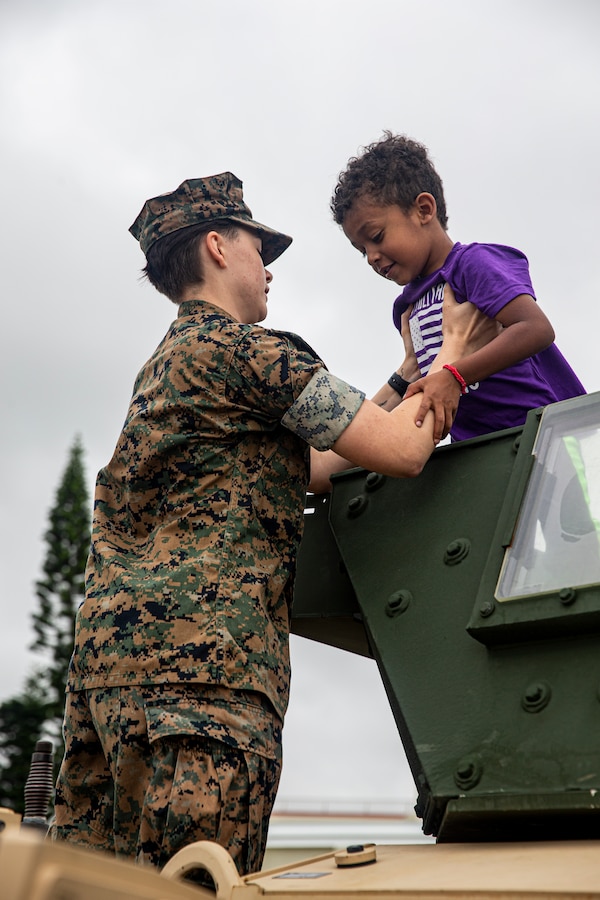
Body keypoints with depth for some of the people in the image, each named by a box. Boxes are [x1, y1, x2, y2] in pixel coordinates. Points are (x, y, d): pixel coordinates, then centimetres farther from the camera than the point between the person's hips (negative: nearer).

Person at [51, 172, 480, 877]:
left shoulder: (167, 364, 29)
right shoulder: (248, 349, -2)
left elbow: (305, 470, 32)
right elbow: (402, 452, -5)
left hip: (109, 652, 10)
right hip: (198, 659, -10)